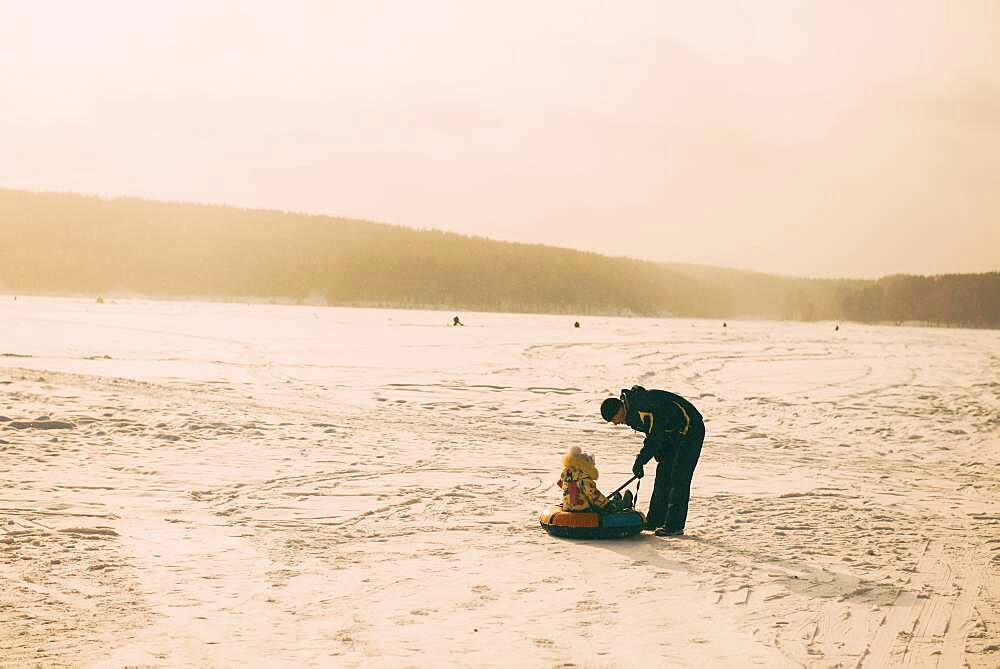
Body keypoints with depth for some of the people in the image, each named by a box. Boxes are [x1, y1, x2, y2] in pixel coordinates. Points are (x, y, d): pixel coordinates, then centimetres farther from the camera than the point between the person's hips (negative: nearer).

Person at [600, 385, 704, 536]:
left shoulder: (643, 407, -29)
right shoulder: (632, 411, 1)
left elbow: (655, 438, -28)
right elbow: (652, 435, 10)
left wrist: (640, 461, -21)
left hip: (690, 431, -10)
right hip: (673, 433, 10)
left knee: (679, 479, -11)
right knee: (663, 474, 9)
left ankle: (674, 525, -8)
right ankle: (655, 521, 15)